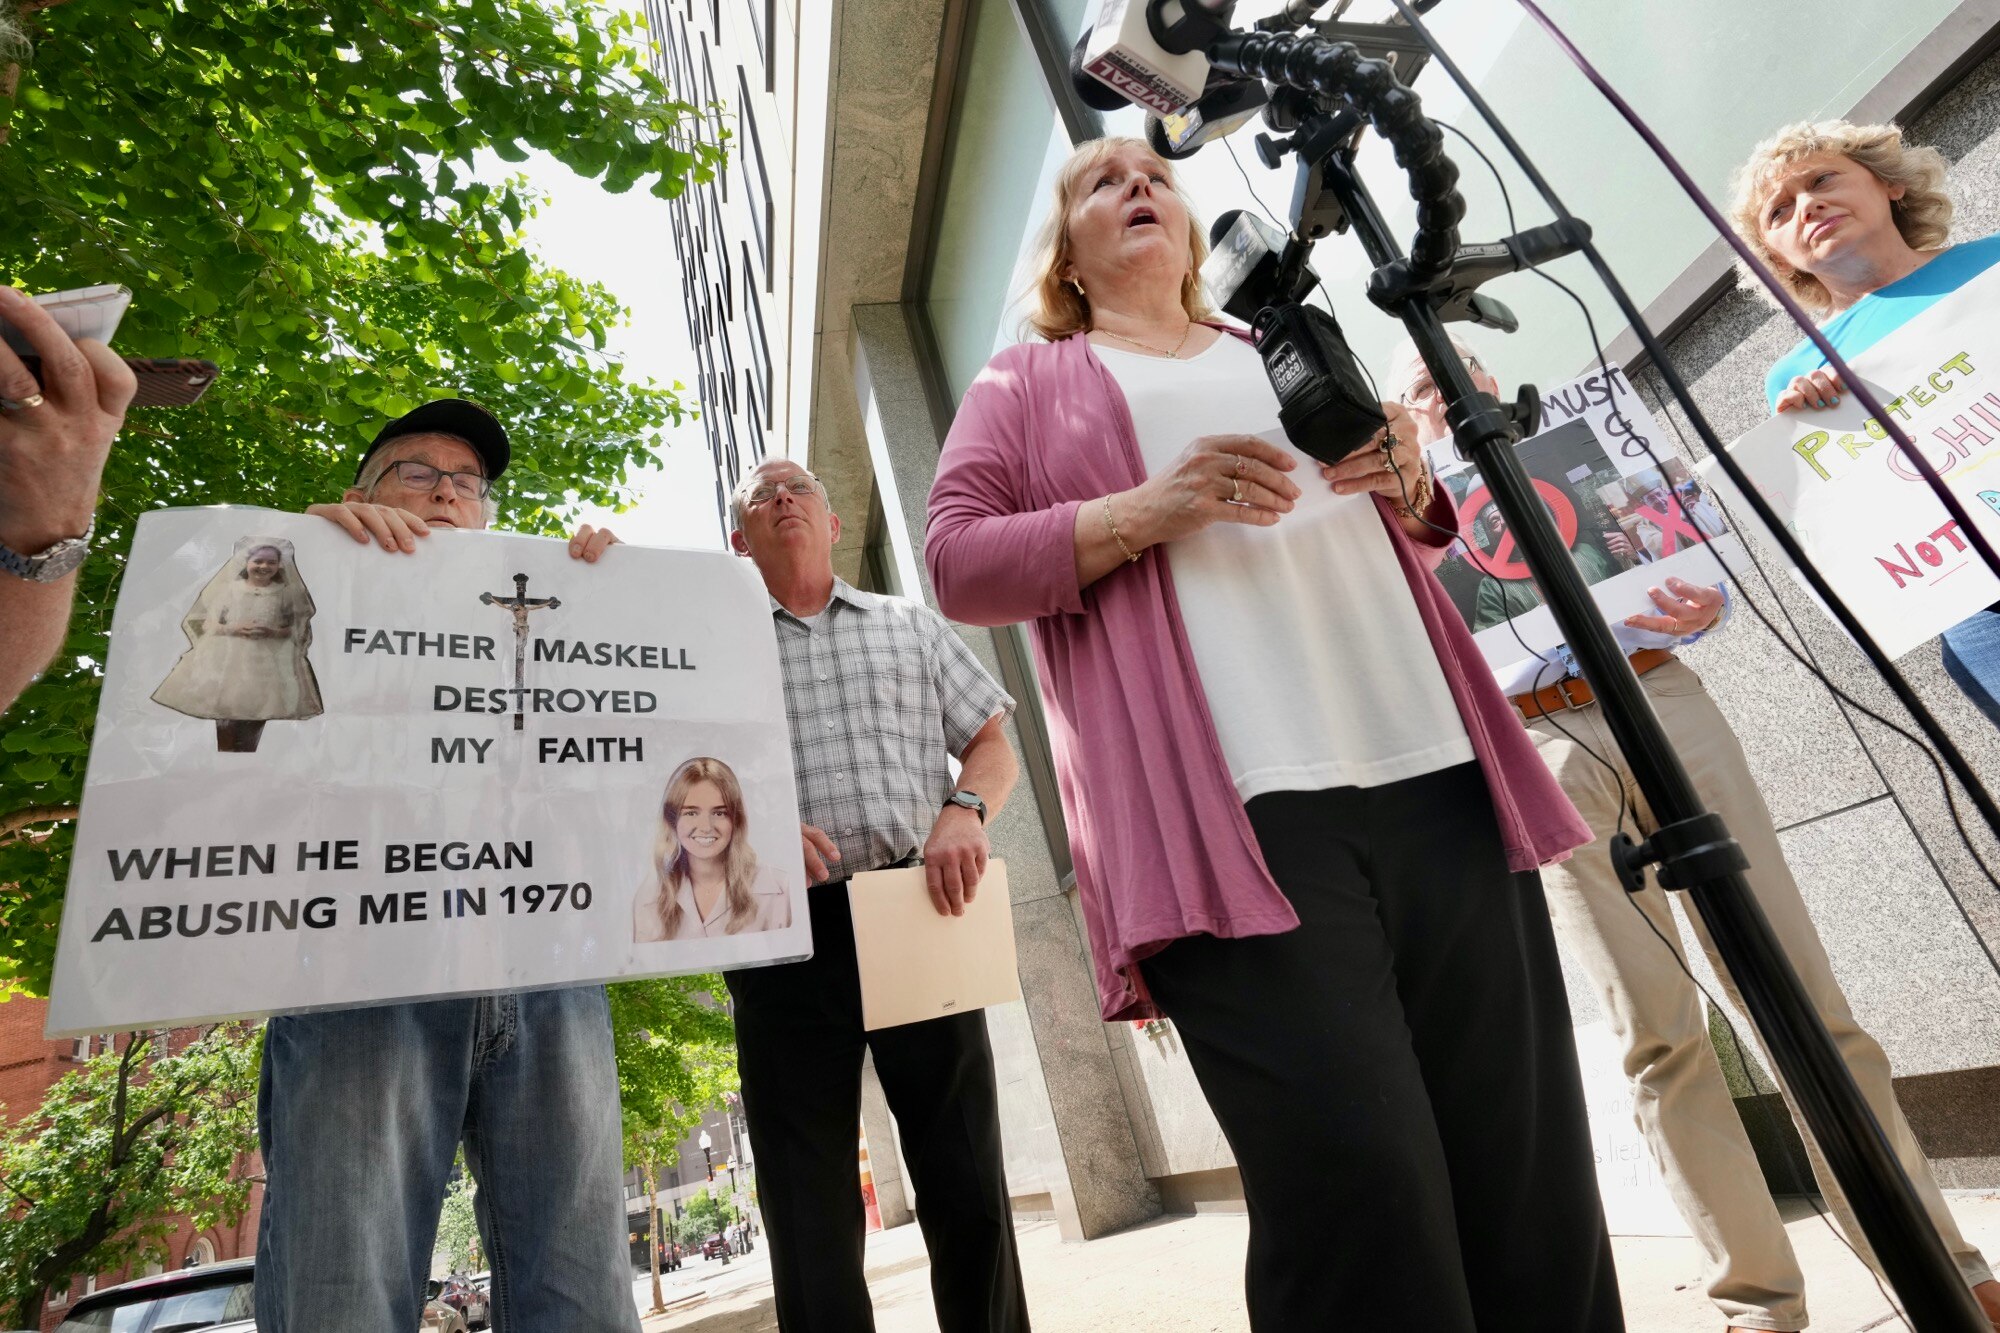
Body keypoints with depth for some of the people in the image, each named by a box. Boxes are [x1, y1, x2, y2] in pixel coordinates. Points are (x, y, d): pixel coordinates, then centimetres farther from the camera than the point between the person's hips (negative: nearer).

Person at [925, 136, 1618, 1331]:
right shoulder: (1025, 386, 17)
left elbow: (1419, 538, 29)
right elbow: (957, 564, 2)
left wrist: (1408, 477, 4)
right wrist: (1148, 511, -12)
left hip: (1442, 783, 5)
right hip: (1231, 815, -4)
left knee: (1532, 1175, 6)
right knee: (1356, 1183, -11)